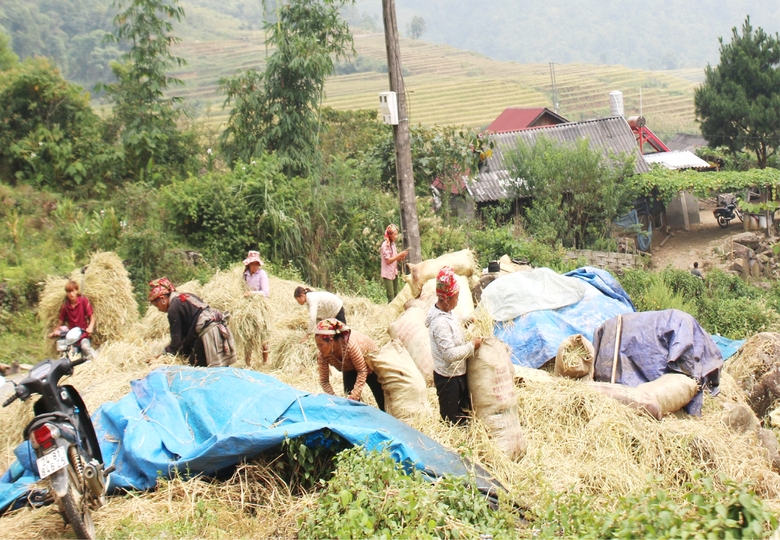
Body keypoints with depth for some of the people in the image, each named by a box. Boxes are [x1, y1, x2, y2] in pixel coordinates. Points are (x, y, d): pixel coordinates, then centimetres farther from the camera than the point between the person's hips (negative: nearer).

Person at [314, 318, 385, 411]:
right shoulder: (321, 354, -28)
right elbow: (324, 381, -18)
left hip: (372, 366, -4)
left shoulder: (350, 344, -43)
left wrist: (354, 395, -37)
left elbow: (362, 371, -34)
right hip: (350, 369, 4)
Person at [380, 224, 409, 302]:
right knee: (391, 296, -7)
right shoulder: (385, 245, -15)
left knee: (395, 295, 9)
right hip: (388, 274, -8)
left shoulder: (393, 243, 9)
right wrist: (400, 254, -21)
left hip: (394, 273, 8)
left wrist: (401, 257, -7)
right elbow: (388, 260, -19)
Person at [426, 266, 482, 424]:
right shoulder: (440, 323, -32)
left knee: (464, 406, 29)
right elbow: (450, 354, -32)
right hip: (447, 377, -10)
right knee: (451, 418, 10)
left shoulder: (447, 312, -1)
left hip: (458, 372, 10)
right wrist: (472, 346, -22)